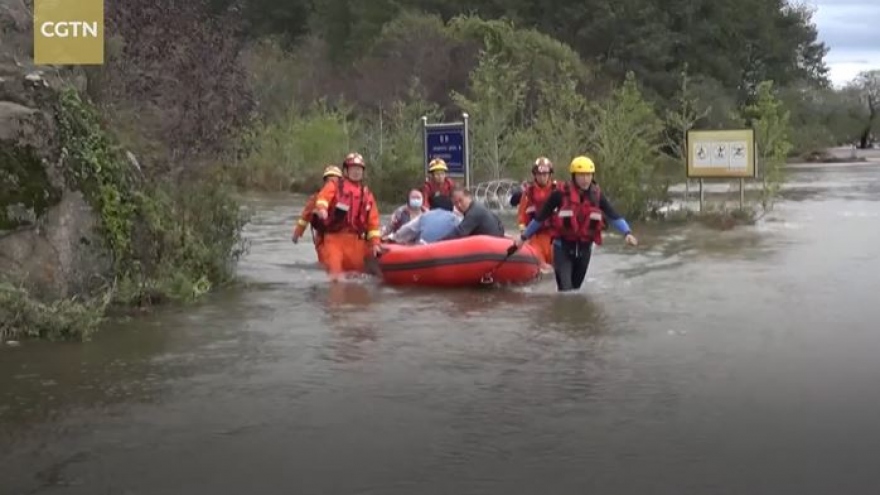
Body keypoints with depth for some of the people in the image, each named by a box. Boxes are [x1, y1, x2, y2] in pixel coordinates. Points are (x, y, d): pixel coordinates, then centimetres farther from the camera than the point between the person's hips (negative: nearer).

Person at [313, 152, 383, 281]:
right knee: (335, 274, -14)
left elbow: (373, 221, 15)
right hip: (334, 238, -3)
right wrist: (321, 208, -39)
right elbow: (323, 198, -16)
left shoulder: (367, 194, 17)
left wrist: (375, 243, 6)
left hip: (356, 242, 4)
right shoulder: (334, 186, 6)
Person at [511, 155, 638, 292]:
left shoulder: (596, 194, -4)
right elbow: (540, 217, -4)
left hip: (584, 248, 4)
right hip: (563, 247, -4)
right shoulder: (561, 193, -13)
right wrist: (523, 238, 1)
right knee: (565, 290, -15)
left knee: (575, 288, 17)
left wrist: (627, 233, -24)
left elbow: (614, 216, -6)